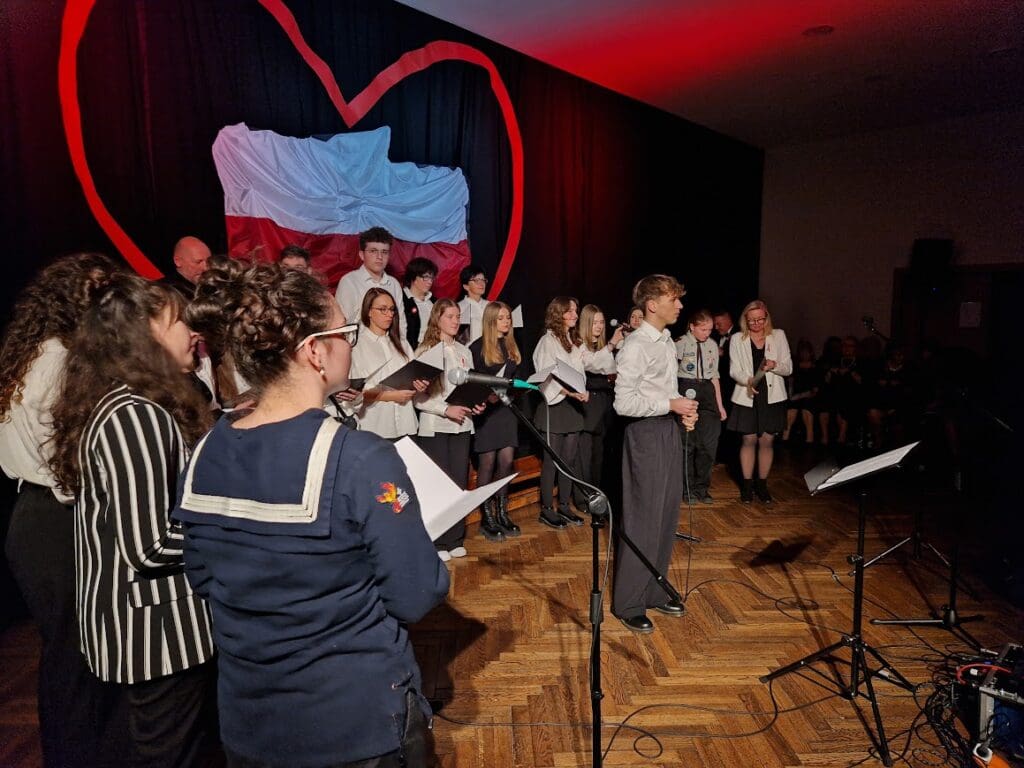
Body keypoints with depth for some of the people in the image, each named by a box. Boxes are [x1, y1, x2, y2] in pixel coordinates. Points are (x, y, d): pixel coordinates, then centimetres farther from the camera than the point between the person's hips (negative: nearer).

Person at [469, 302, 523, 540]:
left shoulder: (512, 347, 14)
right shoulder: (477, 348, -4)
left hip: (506, 408, 5)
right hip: (486, 409, -5)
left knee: (507, 461, 3)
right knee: (487, 463, -1)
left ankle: (502, 513, 17)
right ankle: (486, 518, 9)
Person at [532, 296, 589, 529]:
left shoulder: (574, 341, 14)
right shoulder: (548, 341, -8)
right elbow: (547, 377, -15)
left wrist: (582, 391, 1)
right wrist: (569, 392, -24)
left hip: (573, 405, 7)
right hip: (554, 405, -7)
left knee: (570, 458, 10)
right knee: (552, 460, -2)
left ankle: (564, 505, 20)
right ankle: (546, 509, 8)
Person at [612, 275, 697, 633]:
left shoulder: (667, 341, 12)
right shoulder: (636, 346, -17)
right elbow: (624, 403, -21)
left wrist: (682, 408, 4)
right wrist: (671, 404, -18)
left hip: (669, 429, 9)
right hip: (646, 433, -9)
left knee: (667, 515, 16)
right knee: (643, 520, -2)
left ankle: (655, 591, 31)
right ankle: (628, 603, 14)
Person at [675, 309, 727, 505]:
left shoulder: (712, 345, 8)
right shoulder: (681, 344, -6)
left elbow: (714, 376, 13)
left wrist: (720, 405, 12)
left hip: (707, 393, 4)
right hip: (686, 391, -4)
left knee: (709, 443, 2)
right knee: (687, 443, 3)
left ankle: (702, 488, 15)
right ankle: (689, 488, 16)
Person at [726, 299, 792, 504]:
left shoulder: (778, 336, 6)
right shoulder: (737, 339, 3)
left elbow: (788, 368, 5)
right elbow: (734, 370, -2)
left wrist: (775, 365, -17)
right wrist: (748, 380, -22)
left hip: (772, 397, 1)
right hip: (746, 397, -1)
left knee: (767, 441, 5)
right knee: (749, 440, 3)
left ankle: (762, 484, 19)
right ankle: (747, 485, 15)